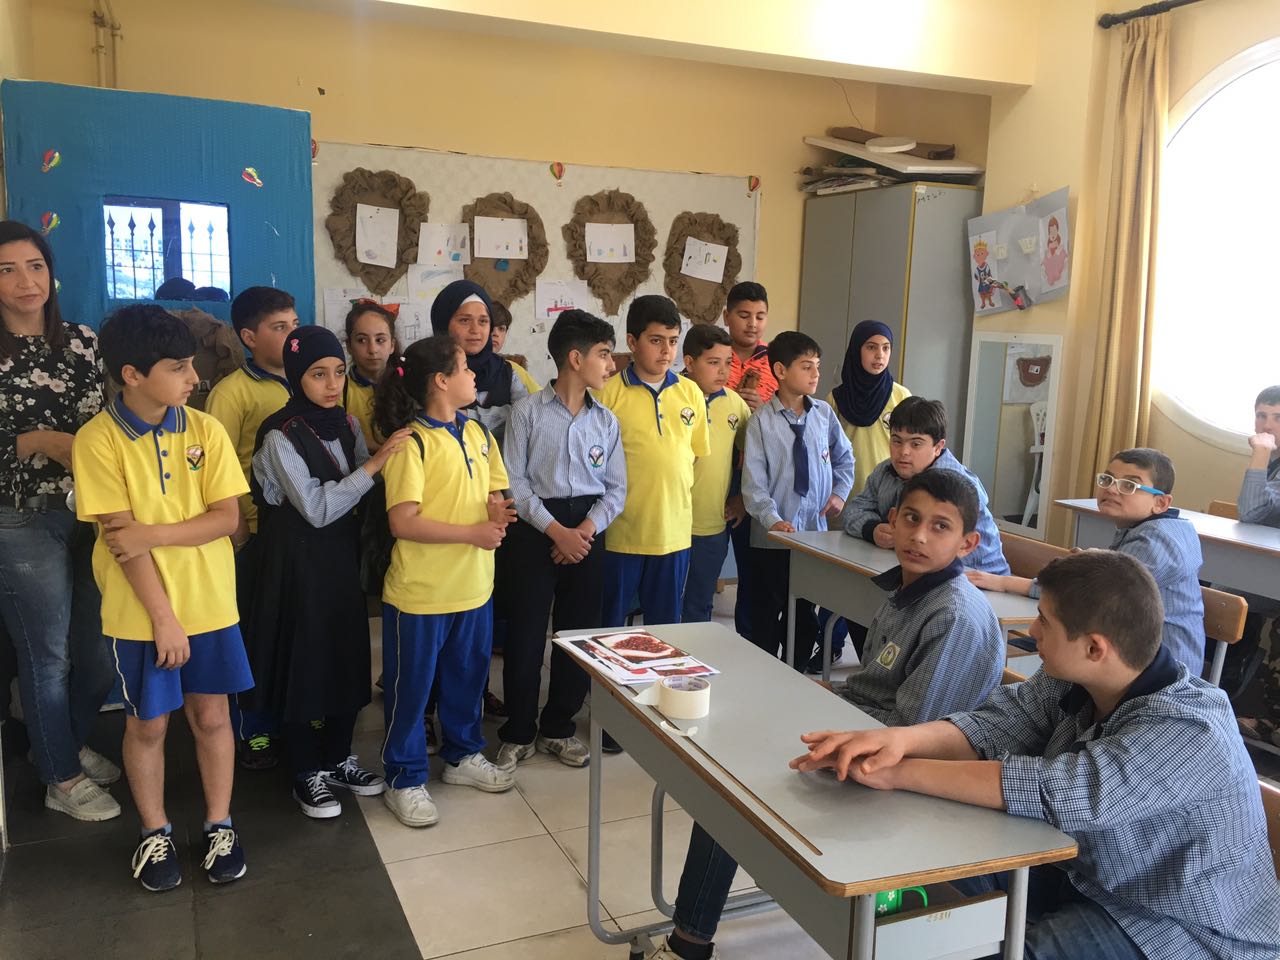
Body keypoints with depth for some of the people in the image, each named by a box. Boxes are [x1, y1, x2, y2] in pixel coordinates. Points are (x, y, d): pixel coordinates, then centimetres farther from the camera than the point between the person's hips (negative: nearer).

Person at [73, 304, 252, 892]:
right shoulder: (98, 440, -12)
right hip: (139, 612, -2)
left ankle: (219, 824, 29)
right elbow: (121, 538, -15)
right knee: (147, 723, 13)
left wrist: (152, 534, -19)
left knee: (211, 715, 12)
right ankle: (155, 833, 32)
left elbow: (227, 518, -6)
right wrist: (163, 616, -16)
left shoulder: (205, 430, -4)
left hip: (209, 602, 2)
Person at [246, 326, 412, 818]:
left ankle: (337, 757, 30)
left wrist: (395, 461, -15)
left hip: (342, 554, 6)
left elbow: (369, 489, 4)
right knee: (305, 658, 4)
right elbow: (316, 508, -21)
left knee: (349, 654, 12)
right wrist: (373, 464, -25)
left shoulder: (348, 425, 3)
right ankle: (306, 772, 21)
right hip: (297, 560, -6)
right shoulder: (280, 437, -15)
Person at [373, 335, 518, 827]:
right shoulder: (411, 443, -16)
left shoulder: (478, 432, 5)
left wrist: (497, 510, -9)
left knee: (468, 676, 21)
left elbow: (494, 492, 15)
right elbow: (402, 522, -21)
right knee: (410, 687, 8)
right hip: (420, 592, -7)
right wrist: (473, 532, -22)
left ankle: (463, 755, 41)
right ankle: (405, 781, 24)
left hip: (474, 585, 7)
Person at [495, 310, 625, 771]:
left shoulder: (606, 420, 7)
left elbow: (616, 488, 6)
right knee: (525, 634, 1)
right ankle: (518, 733, 19)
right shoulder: (527, 411, -5)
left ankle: (558, 727, 26)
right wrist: (557, 531, -15)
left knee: (579, 634, 8)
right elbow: (514, 481, -9)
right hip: (534, 531, -4)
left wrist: (586, 530, -10)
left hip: (587, 531, 4)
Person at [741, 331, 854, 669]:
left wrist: (839, 492, 5)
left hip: (815, 530, 4)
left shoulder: (824, 413, 1)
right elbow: (754, 481, -12)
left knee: (805, 613, 15)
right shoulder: (761, 421, -10)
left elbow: (844, 457, 18)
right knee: (767, 616, 7)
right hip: (773, 536, -4)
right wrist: (773, 520, -23)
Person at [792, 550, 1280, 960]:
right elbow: (994, 725, -13)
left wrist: (900, 773, -34)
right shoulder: (1075, 680, -8)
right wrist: (902, 739, -34)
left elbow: (1052, 791, -39)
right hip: (1094, 877, 7)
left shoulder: (1187, 734, -31)